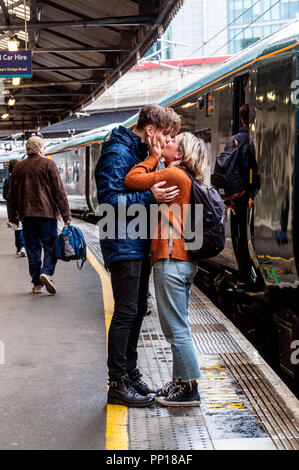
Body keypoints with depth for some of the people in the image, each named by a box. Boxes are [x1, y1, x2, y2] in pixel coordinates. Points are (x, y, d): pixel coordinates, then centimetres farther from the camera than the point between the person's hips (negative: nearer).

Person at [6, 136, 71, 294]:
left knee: (32, 248, 8)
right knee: (50, 244, 2)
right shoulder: (48, 164, -1)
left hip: (27, 215, 4)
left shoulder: (18, 167, 12)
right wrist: (66, 215, -4)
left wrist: (13, 217, 22)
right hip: (47, 213, -4)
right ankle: (46, 272, -20)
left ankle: (37, 283, 7)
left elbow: (12, 195, 15)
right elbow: (59, 191, -5)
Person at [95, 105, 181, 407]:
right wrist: (150, 197, -27)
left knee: (137, 311, 14)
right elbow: (110, 199, -21)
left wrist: (159, 194, 5)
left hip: (140, 245, 10)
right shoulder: (117, 153, -14)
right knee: (125, 313, -6)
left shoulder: (140, 152, 17)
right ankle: (118, 385, 1)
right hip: (123, 245, -10)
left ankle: (130, 374, 25)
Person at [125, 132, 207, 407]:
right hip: (185, 260, 10)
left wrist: (153, 157, -1)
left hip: (171, 260, -10)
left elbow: (132, 181, -12)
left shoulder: (173, 174, -12)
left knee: (176, 328, -3)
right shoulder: (185, 178, 16)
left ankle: (190, 389, 2)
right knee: (178, 326, 17)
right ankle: (181, 381, 25)